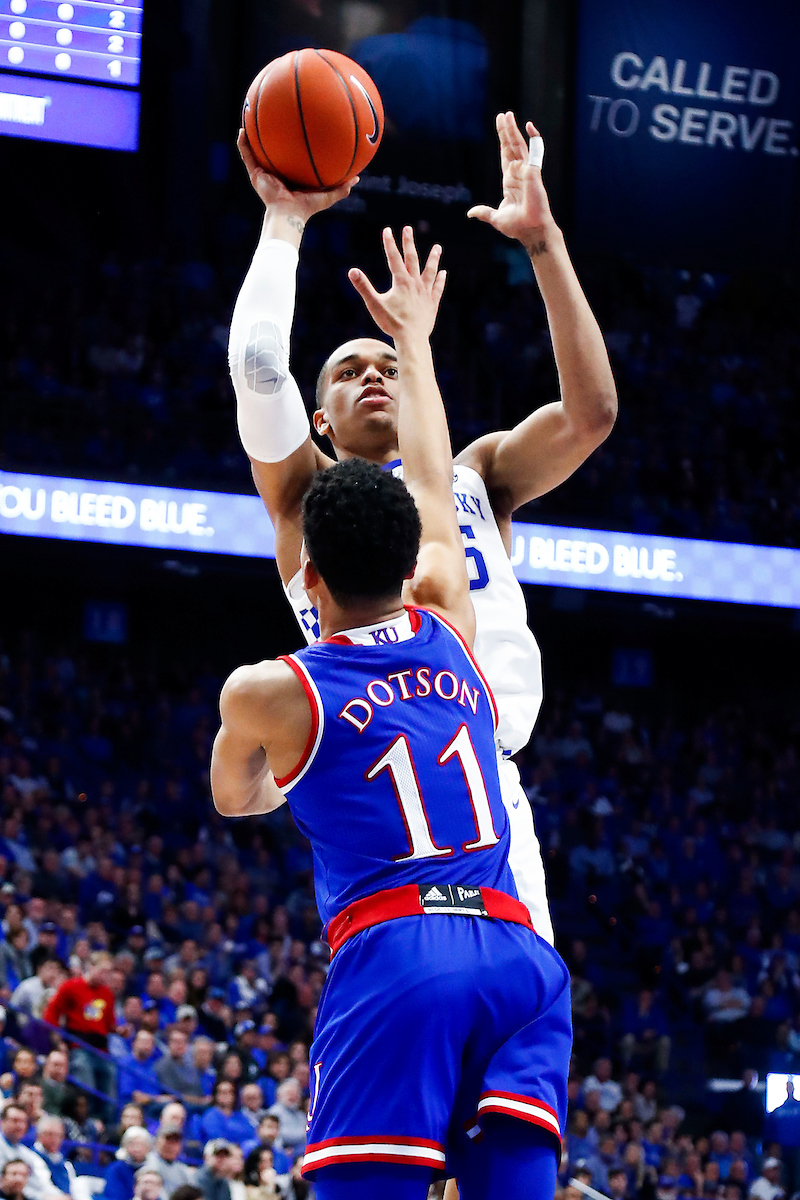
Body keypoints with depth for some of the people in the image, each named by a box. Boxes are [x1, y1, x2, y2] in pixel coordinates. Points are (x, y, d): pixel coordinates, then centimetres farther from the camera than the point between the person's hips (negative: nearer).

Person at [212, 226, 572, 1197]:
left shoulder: (265, 693, 7)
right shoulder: (447, 627, 17)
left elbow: (234, 797, 30)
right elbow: (431, 487, 34)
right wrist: (413, 336, 49)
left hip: (390, 950, -4)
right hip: (516, 948, 4)